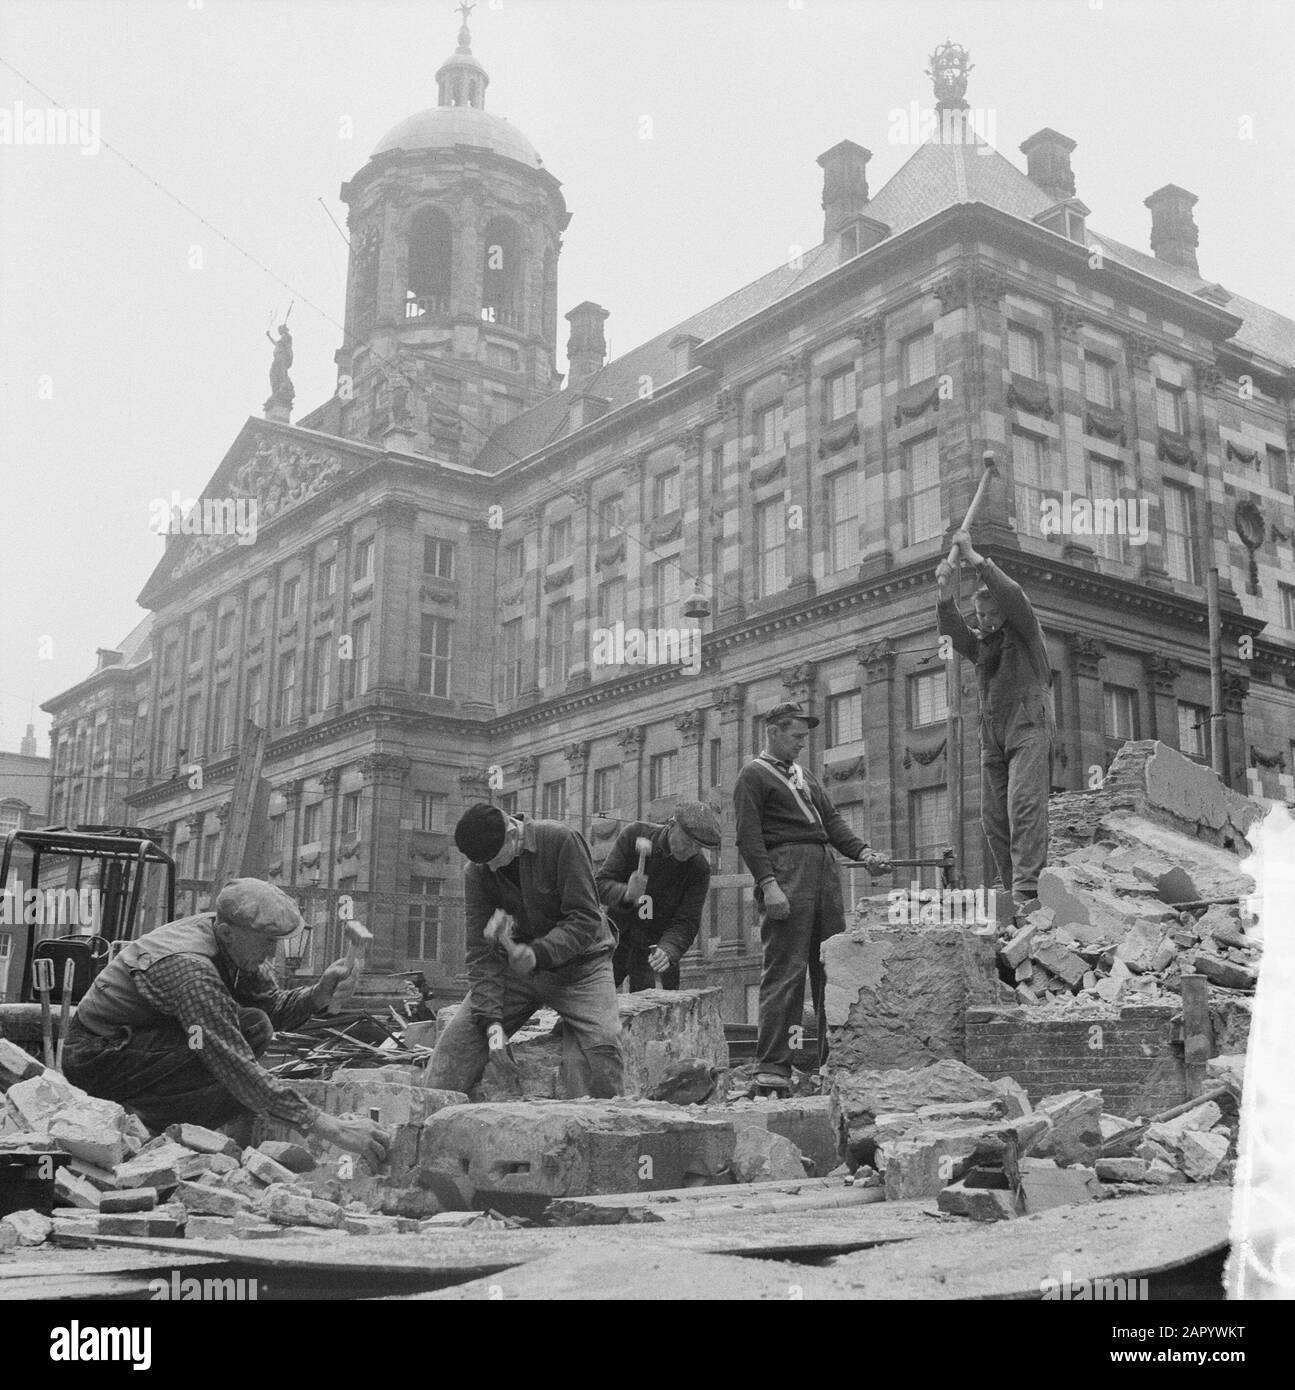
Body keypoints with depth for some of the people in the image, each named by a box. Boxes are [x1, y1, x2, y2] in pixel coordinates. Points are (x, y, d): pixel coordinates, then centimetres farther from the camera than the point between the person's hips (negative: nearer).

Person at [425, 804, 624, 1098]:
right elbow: (480, 951, -10)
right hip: (518, 963, 4)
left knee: (601, 1047, -24)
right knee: (457, 1040, -7)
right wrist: (491, 1020, -20)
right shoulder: (477, 873, -10)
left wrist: (538, 953, -35)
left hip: (578, 962, -3)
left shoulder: (562, 841, -22)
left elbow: (586, 919, -22)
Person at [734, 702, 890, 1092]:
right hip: (786, 869, -8)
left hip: (824, 869, 8)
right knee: (785, 970, -11)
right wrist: (768, 884, -19)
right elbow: (748, 837, -7)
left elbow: (832, 821, 22)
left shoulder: (805, 777, 28)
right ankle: (771, 1066, -10)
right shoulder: (754, 775, 3)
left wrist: (864, 853, 5)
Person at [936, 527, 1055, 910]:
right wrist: (947, 598, -19)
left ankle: (1027, 890, -27)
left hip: (1029, 725, -6)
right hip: (992, 735, 6)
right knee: (993, 816, 0)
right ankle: (1014, 892, 5)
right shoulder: (979, 642, 20)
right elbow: (952, 633, 0)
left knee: (1025, 804, -19)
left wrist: (974, 558, -14)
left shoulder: (1024, 631, 7)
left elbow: (1013, 595, -11)